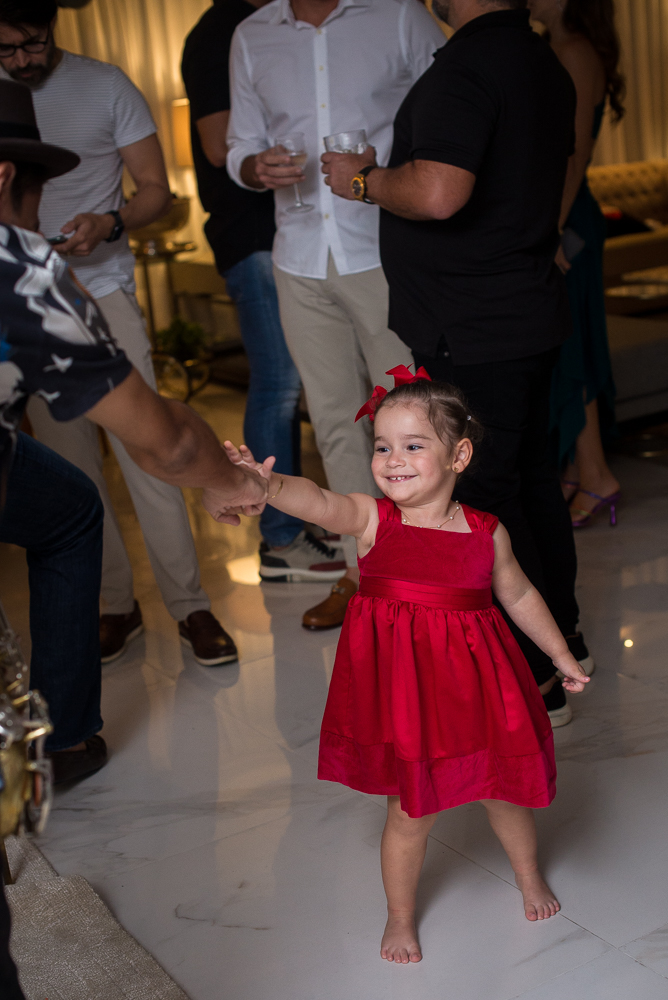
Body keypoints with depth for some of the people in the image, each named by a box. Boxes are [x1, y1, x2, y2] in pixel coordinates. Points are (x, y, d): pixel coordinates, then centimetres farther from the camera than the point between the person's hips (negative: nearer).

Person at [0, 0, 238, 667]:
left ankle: (189, 606, -1)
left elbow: (156, 190, 3)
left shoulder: (105, 87, 3)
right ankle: (115, 606, 14)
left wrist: (108, 225, -17)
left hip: (101, 293, -2)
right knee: (70, 467, 4)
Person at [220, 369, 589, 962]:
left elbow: (519, 595, 11)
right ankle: (401, 917, 34)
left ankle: (529, 876, 51)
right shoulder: (371, 519, -13)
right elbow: (318, 501, -34)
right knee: (410, 813, 9)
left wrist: (562, 655, 19)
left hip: (474, 683, 2)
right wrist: (267, 483, -55)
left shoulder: (487, 533, -5)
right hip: (401, 691, -2)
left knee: (504, 791, 20)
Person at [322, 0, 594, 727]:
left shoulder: (464, 69, -20)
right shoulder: (544, 64, 12)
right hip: (531, 316, 10)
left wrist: (365, 180, -14)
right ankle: (562, 635, 35)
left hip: (470, 336, -10)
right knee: (530, 476, 20)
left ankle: (533, 680, 8)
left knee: (483, 497, -1)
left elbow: (437, 194, -34)